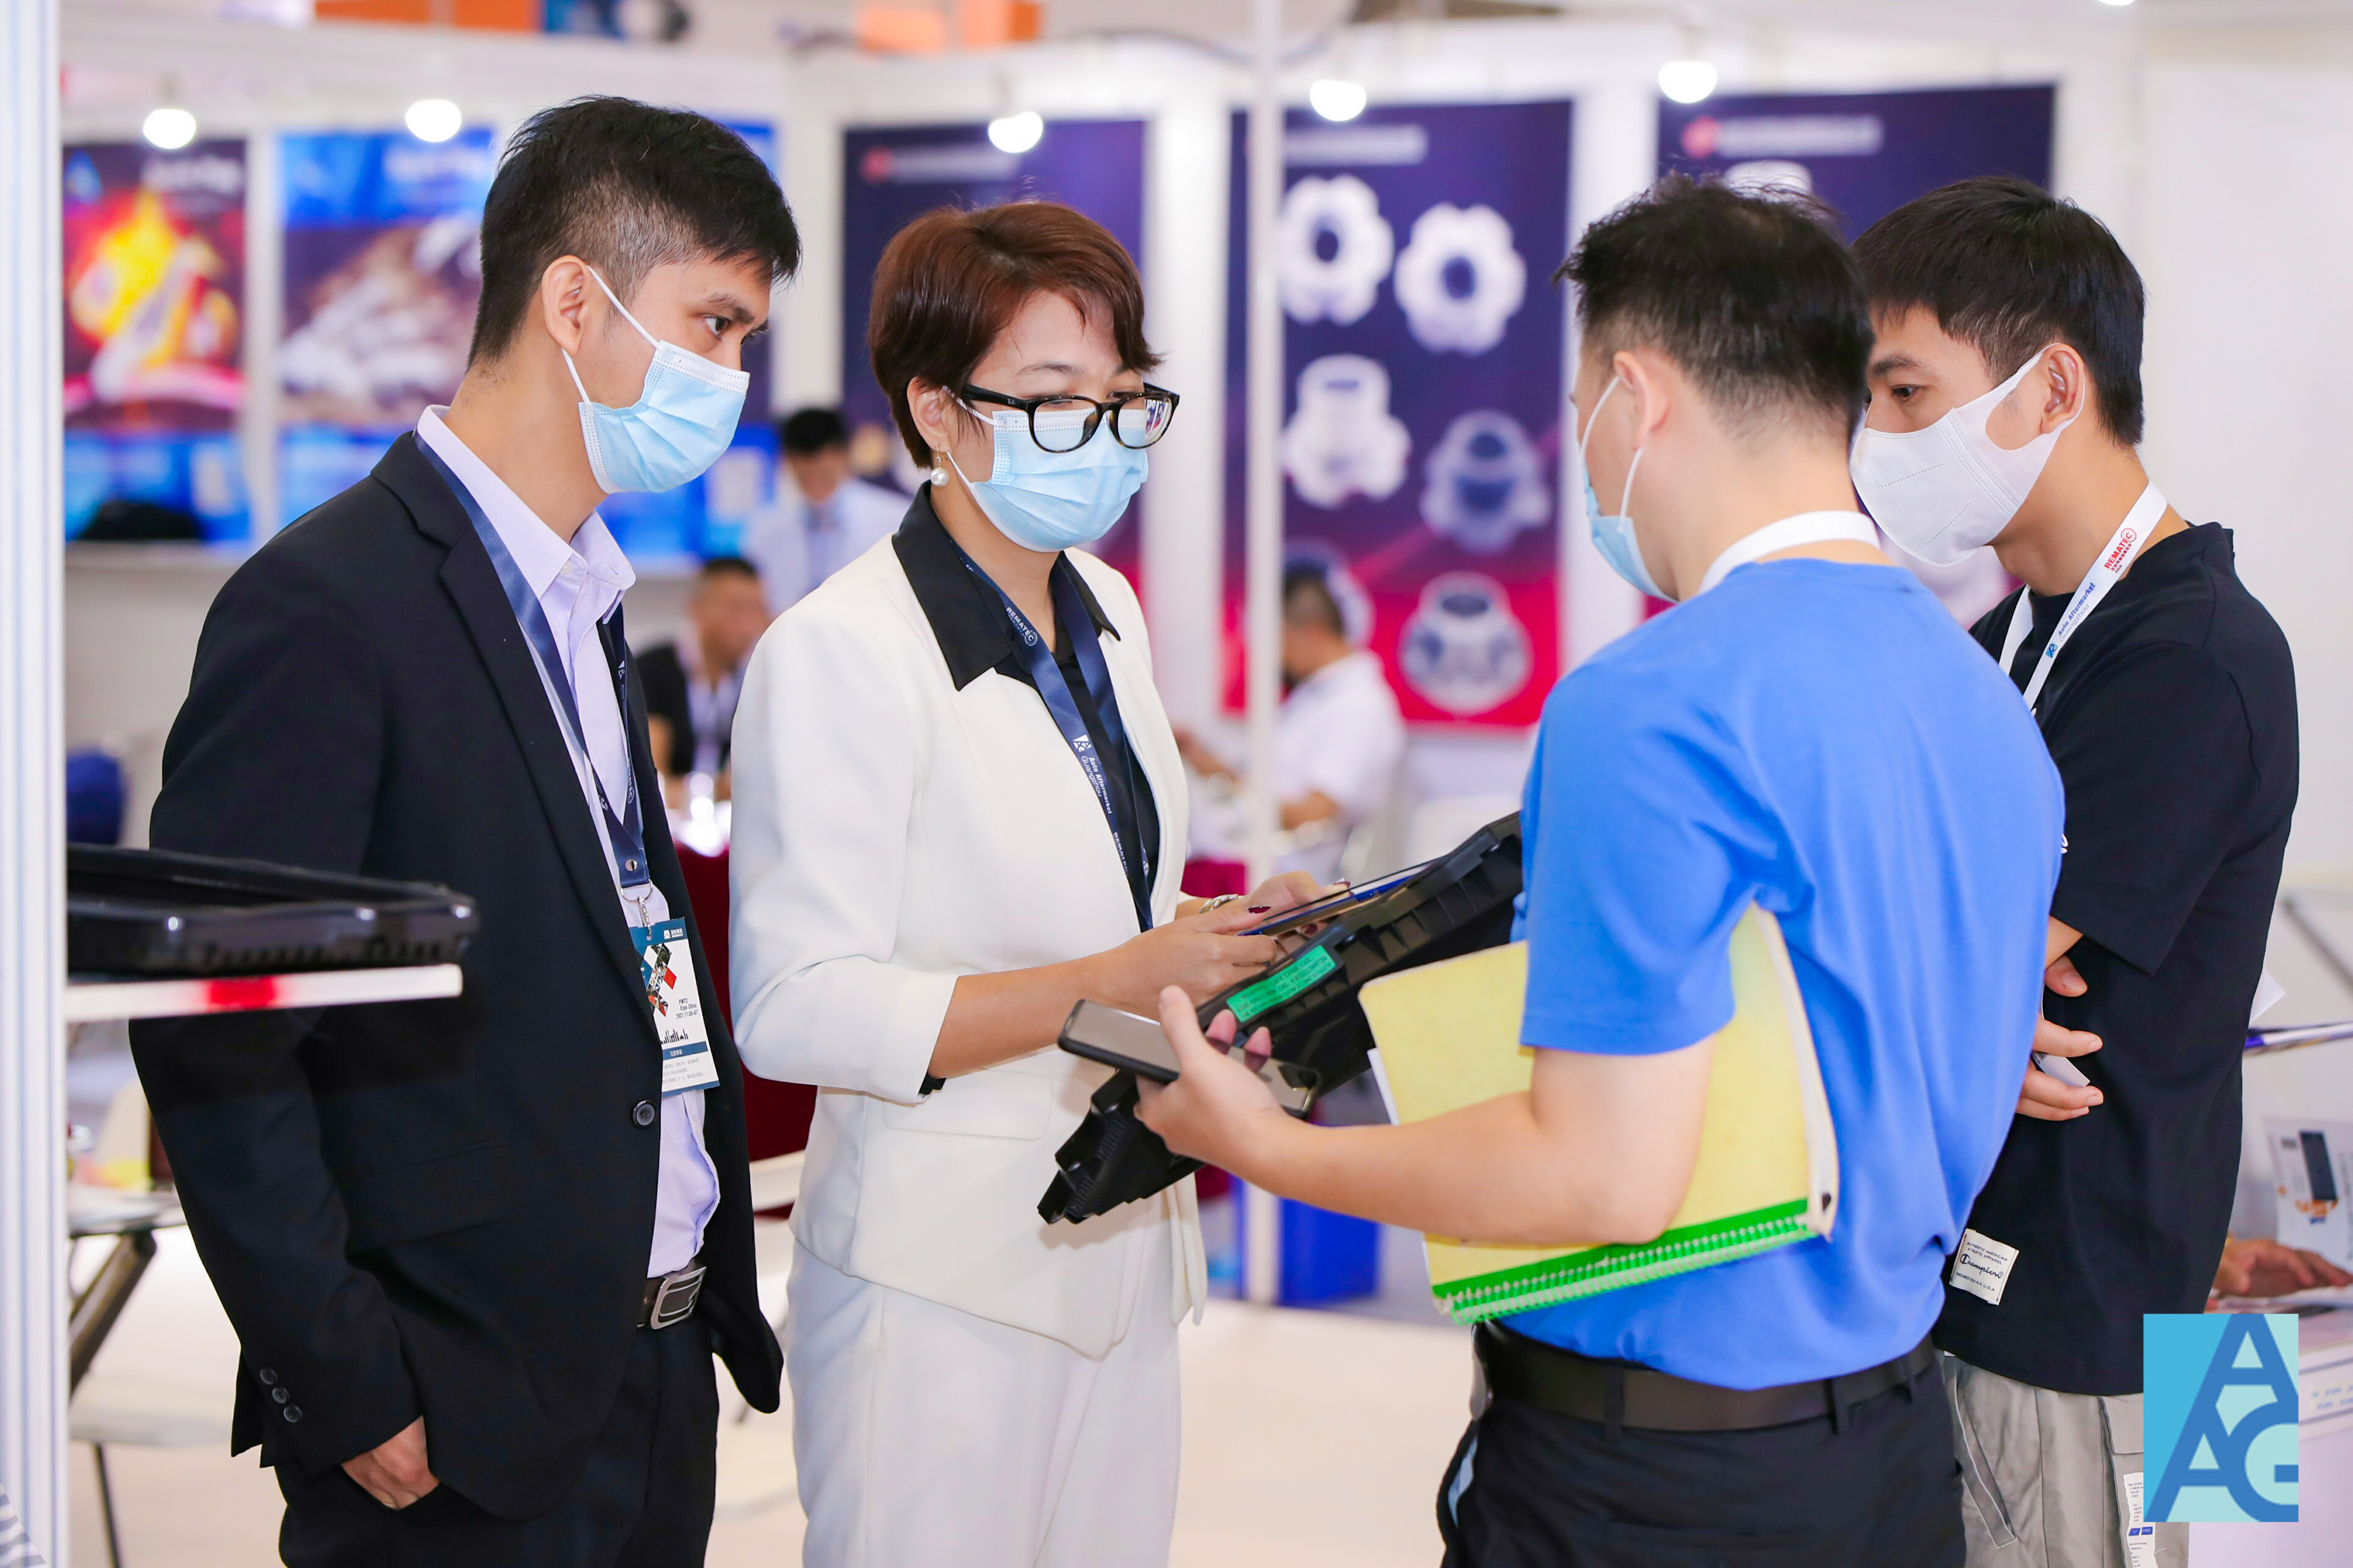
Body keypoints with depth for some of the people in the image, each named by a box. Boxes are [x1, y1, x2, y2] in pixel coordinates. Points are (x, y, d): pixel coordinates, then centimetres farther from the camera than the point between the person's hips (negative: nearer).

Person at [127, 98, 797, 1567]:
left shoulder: (579, 602, 15)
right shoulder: (329, 605, -14)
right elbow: (211, 1044, -17)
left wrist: (716, 1297, 11)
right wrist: (354, 1392, -18)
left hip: (650, 1377, 8)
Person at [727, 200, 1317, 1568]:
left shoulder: (1107, 612, 10)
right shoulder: (839, 651, -16)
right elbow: (796, 1011, -21)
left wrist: (1211, 936, 1)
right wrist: (1115, 983, -25)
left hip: (1123, 1247, 7)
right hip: (945, 1282, -7)